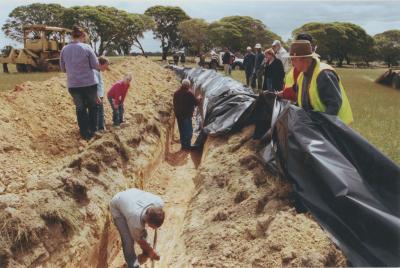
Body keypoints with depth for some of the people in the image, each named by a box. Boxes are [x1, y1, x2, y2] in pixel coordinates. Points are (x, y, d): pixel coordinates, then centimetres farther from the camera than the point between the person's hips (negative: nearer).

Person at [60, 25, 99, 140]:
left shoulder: (65, 49, 1)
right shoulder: (86, 48, -11)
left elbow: (63, 68, 9)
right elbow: (96, 65, -7)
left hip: (73, 85, 3)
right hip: (89, 83, -3)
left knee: (80, 108, 15)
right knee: (93, 106, 17)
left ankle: (85, 134, 17)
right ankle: (92, 131, 22)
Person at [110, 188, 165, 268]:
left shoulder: (159, 203, -32)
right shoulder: (135, 222, -41)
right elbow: (139, 240, -18)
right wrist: (151, 251, -4)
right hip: (117, 206, -5)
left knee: (143, 233, 8)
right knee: (128, 241, -11)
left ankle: (145, 254, 35)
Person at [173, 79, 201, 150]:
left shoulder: (176, 93, 5)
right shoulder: (189, 93, -16)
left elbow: (175, 104, 12)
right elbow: (196, 102, -9)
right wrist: (199, 98, 11)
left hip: (178, 115, 7)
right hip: (187, 115, -7)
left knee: (182, 130, 15)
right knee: (189, 130, 3)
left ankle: (183, 145, 23)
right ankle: (187, 145, 3)